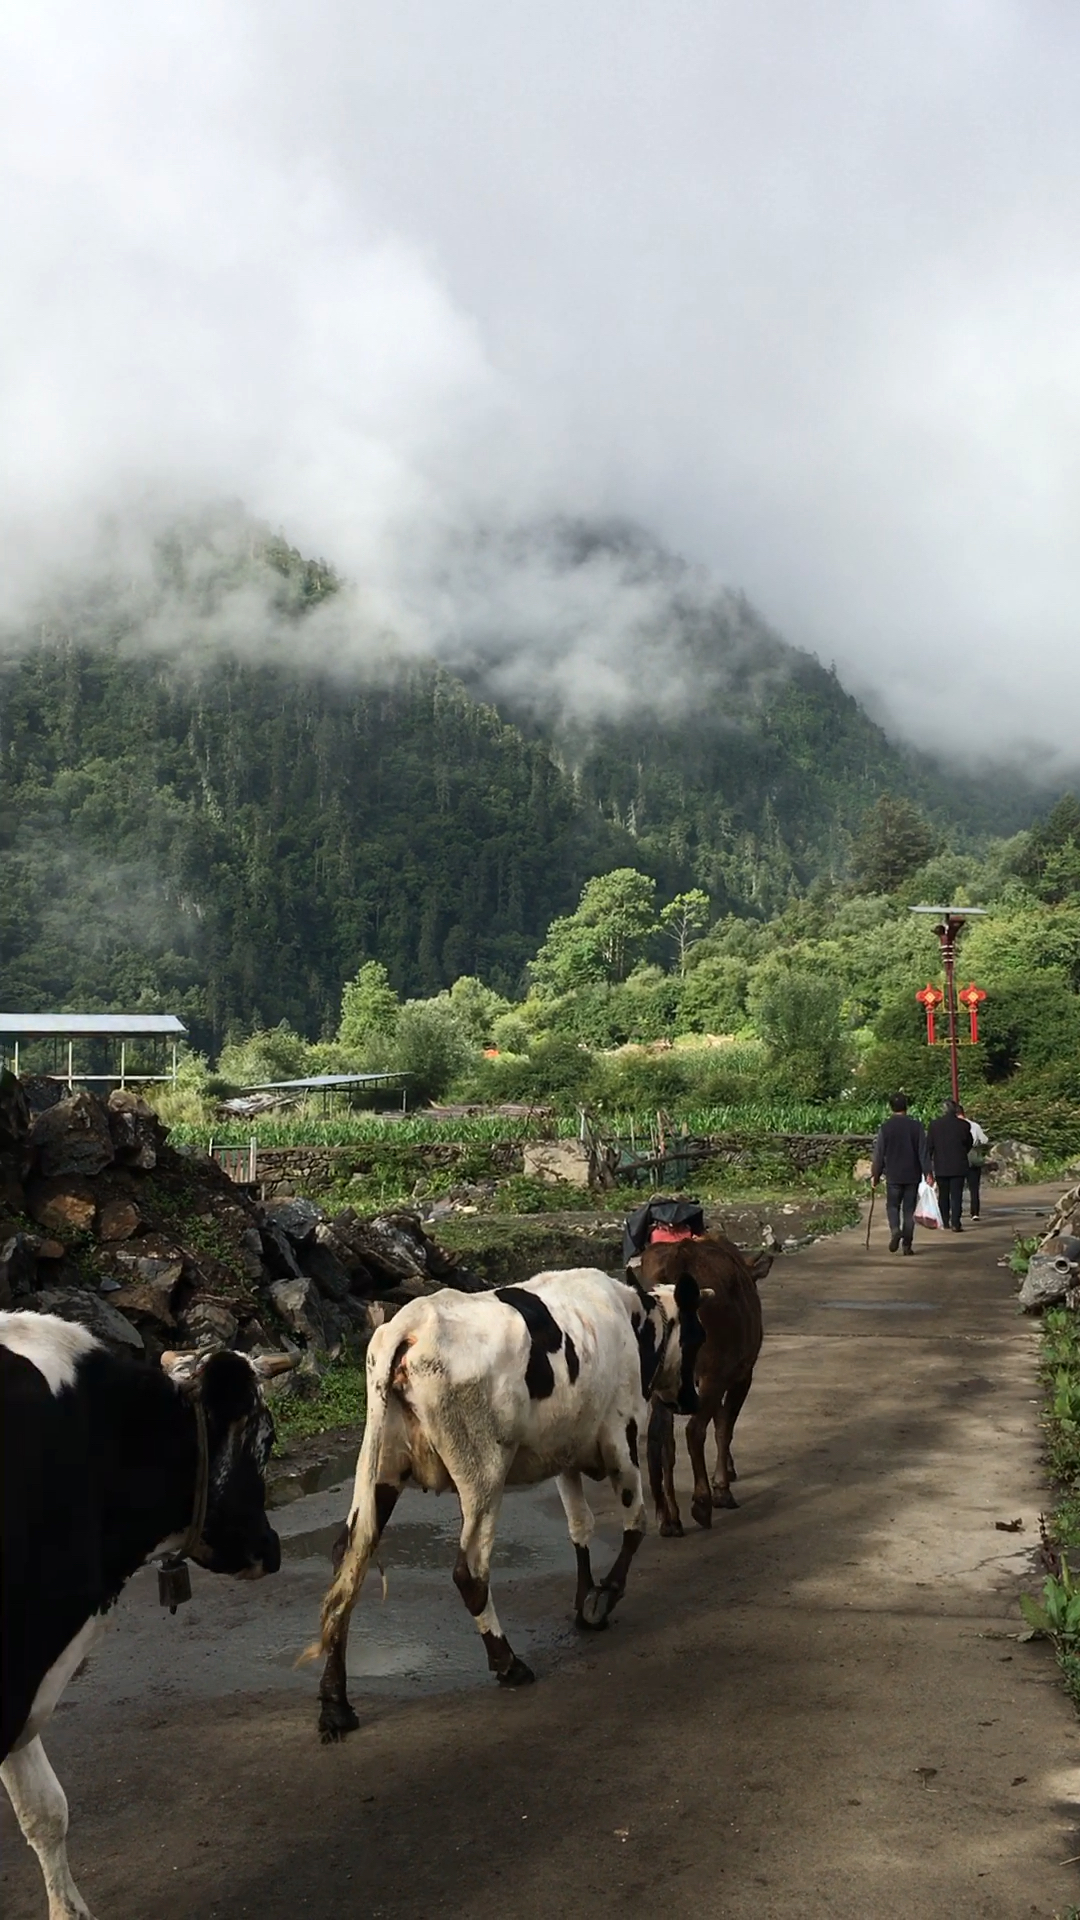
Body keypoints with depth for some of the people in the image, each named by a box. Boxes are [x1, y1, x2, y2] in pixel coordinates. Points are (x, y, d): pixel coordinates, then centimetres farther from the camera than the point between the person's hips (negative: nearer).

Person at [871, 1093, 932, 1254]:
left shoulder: (885, 1127, -5)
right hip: (912, 1175, 1)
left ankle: (895, 1229, -17)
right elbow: (924, 1151, -3)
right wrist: (927, 1172, 1)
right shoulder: (917, 1126, -3)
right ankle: (907, 1244, 6)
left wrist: (875, 1174, 8)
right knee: (909, 1209, 7)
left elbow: (879, 1154, 0)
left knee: (892, 1206, 11)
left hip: (893, 1175, -1)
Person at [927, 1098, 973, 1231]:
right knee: (956, 1195, -1)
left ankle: (945, 1223, 16)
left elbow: (930, 1146, -1)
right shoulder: (963, 1125, -6)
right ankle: (955, 1224, -8)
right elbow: (969, 1144, 7)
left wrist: (928, 1165, 6)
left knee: (943, 1195, 13)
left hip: (941, 1166, 1)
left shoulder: (934, 1125, -4)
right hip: (958, 1166, -1)